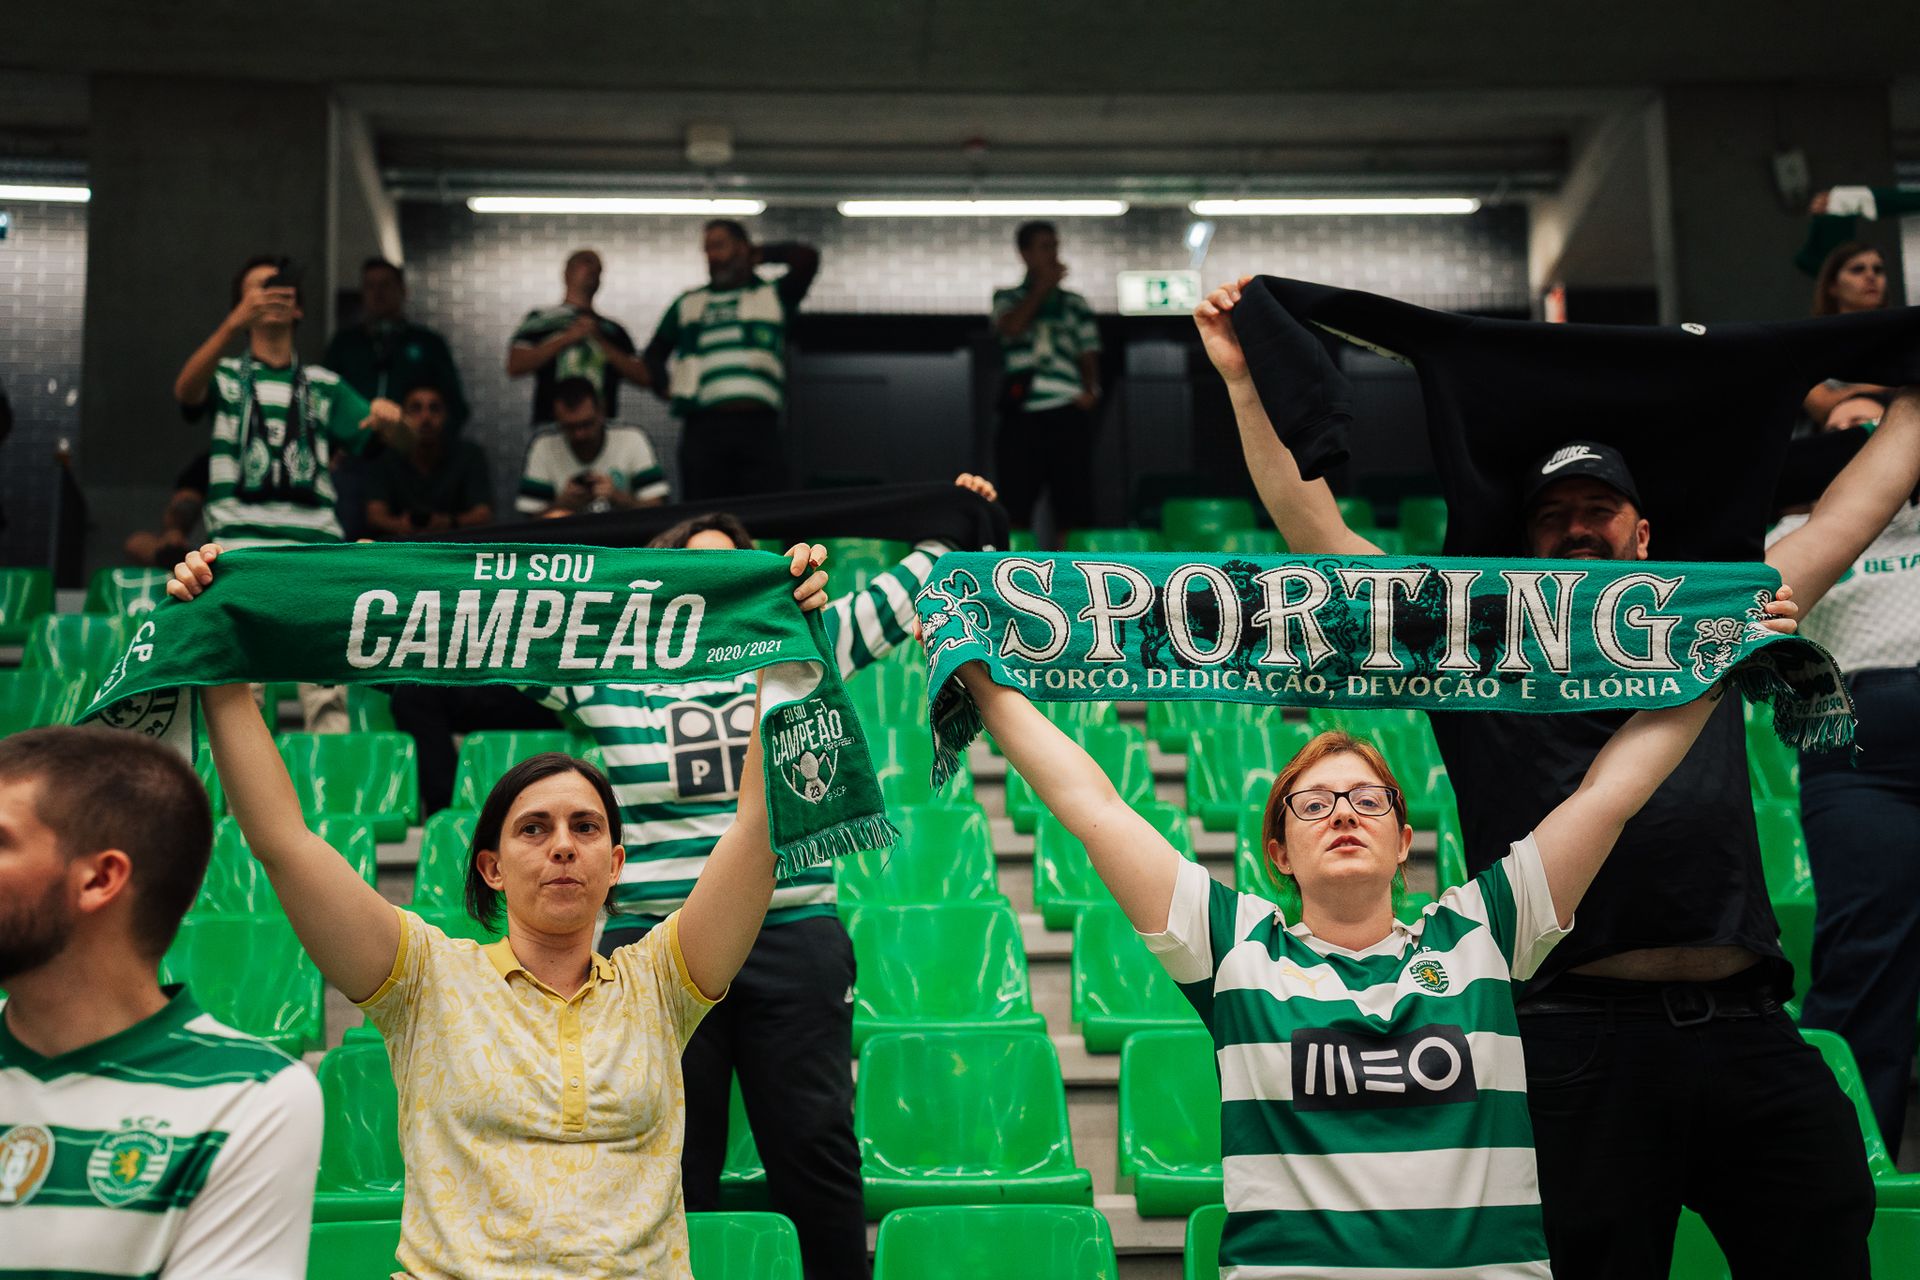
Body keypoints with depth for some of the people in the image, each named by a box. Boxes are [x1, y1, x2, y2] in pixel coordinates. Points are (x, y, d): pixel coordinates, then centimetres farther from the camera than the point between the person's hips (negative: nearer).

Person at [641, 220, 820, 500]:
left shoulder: (774, 296, 14)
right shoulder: (688, 304, 23)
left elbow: (807, 257, 0)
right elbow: (656, 350, 27)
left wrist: (761, 255, 12)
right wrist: (662, 386, 8)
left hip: (759, 427, -2)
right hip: (703, 428, 2)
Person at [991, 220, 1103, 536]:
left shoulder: (1074, 303, 18)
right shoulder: (1008, 298, 16)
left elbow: (1088, 354, 15)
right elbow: (1011, 327, -5)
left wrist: (1091, 389, -4)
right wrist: (1042, 287, 0)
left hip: (1067, 413, 1)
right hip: (1022, 414, -1)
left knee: (1074, 504, -5)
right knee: (1016, 506, -4)